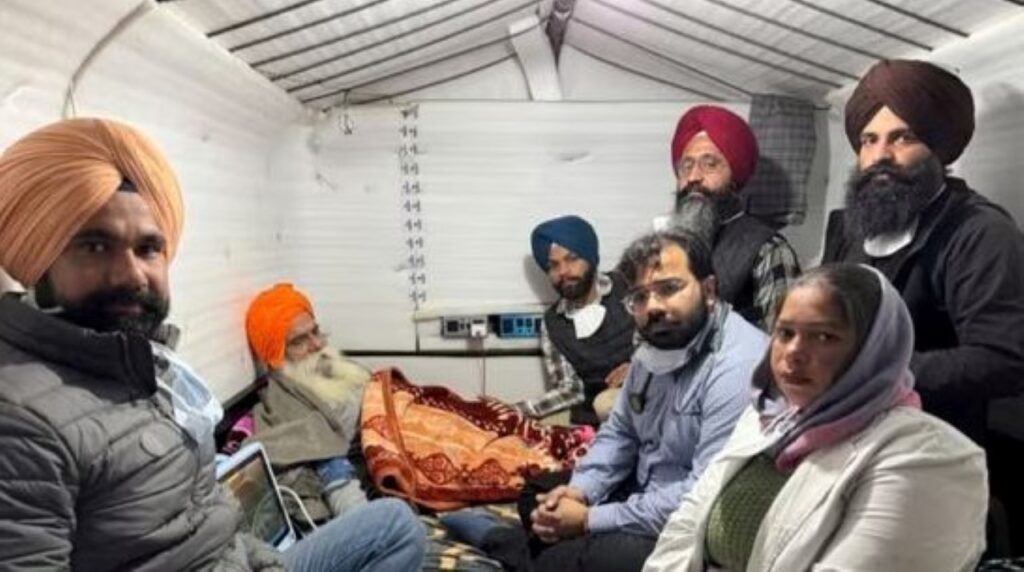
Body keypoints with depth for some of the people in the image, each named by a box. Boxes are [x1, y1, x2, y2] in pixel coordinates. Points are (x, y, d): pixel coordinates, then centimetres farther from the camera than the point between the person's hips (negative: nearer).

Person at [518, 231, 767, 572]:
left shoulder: (738, 366, -26)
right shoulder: (654, 348, 4)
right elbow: (620, 432, 14)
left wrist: (591, 520, -22)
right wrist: (579, 490, -5)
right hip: (644, 494, 9)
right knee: (537, 495, 14)